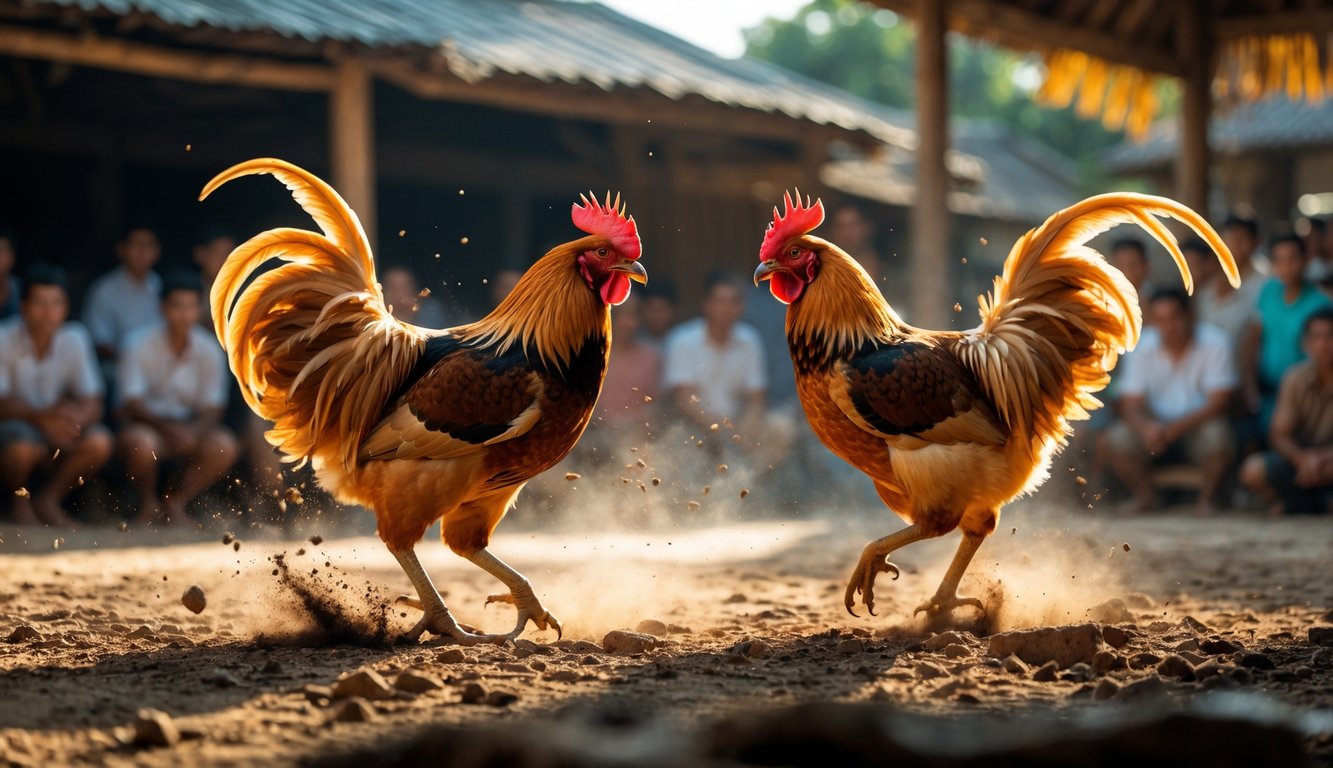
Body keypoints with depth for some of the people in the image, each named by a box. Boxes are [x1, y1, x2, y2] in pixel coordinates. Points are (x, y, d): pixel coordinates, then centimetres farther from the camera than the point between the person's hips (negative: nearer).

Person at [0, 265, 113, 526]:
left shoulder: (75, 340, -5)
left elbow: (92, 405, -6)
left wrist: (74, 418, -30)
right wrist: (41, 416, -38)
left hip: (57, 426, 4)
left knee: (99, 442, -25)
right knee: (23, 445, -37)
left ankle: (48, 499, -1)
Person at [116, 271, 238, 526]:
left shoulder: (209, 350, -3)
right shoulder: (140, 344, -12)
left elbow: (212, 409, -4)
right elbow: (132, 404, -16)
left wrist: (193, 431, -27)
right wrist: (168, 428, -32)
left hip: (190, 427, 3)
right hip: (145, 424, -3)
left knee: (224, 446, -26)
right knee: (141, 443, -38)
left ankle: (176, 502, -3)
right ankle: (149, 504, -6)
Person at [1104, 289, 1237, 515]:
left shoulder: (1215, 344, -13)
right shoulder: (1143, 348, -5)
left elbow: (1218, 403, -18)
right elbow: (1130, 404, -8)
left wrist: (1173, 429, -30)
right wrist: (1146, 427, -32)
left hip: (1197, 425, -2)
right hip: (1154, 426, 2)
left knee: (1216, 436, -35)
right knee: (1116, 439, -25)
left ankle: (1207, 499, -9)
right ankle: (1146, 497, 0)